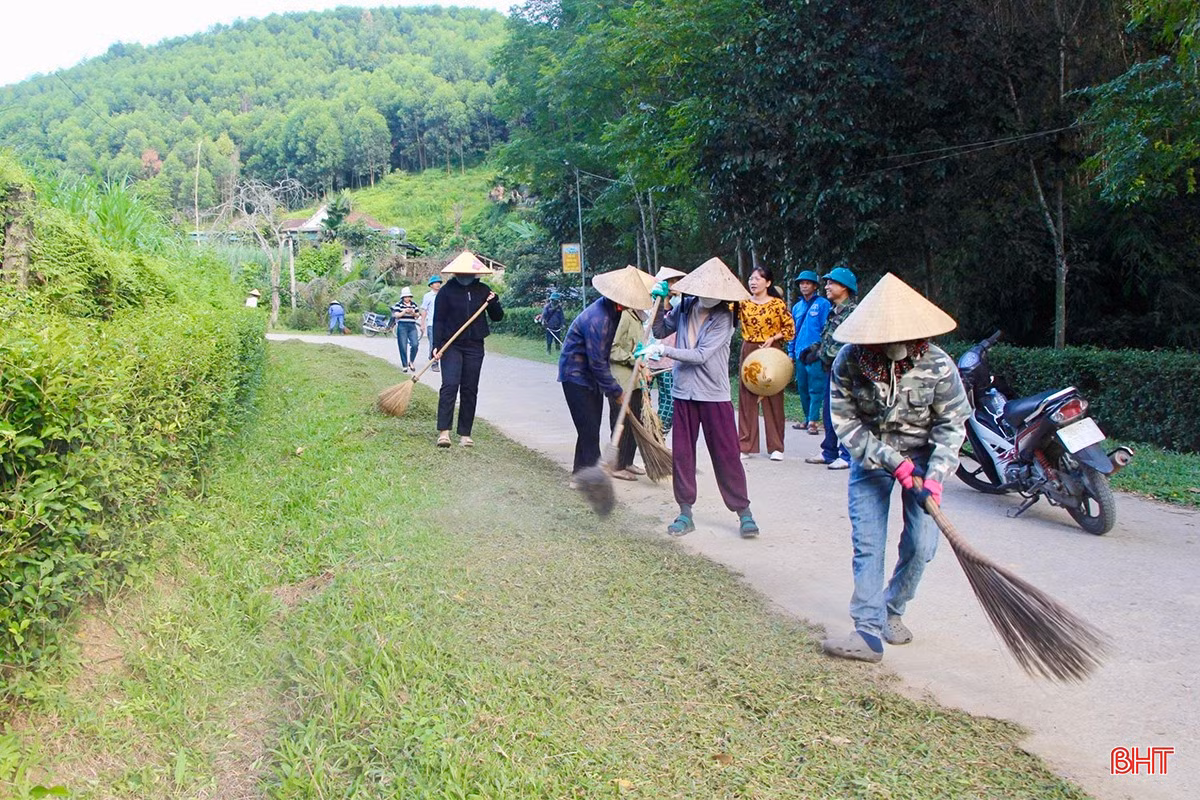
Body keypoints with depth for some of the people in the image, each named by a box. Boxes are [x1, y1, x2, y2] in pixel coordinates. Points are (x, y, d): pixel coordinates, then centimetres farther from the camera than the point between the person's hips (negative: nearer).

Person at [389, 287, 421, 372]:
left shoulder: (414, 304, 12)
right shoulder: (398, 304, 1)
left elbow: (418, 315, 13)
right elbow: (396, 315, -7)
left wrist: (413, 313, -8)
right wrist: (404, 312, -21)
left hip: (412, 327, 3)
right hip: (402, 327, -3)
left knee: (415, 344, -11)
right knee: (403, 347, -2)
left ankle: (411, 362, 8)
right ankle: (405, 365, 7)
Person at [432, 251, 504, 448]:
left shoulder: (483, 290, 9)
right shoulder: (446, 291, -1)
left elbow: (497, 317, 12)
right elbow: (438, 320, -3)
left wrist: (494, 303, -8)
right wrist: (437, 346, -13)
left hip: (475, 346, 3)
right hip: (451, 345, -3)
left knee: (470, 389, 4)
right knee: (450, 385, -15)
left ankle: (465, 433, 11)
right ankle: (443, 431, -15)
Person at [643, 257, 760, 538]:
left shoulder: (723, 317, -12)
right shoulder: (685, 306, 3)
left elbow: (701, 355, -20)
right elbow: (661, 330, 14)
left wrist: (663, 350, -21)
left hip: (714, 394, -4)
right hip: (684, 392, 4)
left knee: (726, 454, -1)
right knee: (682, 453, 7)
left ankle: (743, 512, 10)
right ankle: (685, 513, 17)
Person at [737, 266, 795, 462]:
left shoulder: (778, 304, -3)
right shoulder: (743, 303, 4)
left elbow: (790, 328, 0)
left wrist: (773, 338, -13)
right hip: (748, 353, 3)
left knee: (773, 399, 3)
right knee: (746, 398, 4)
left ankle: (776, 447, 11)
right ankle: (745, 445, 11)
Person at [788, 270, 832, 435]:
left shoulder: (823, 304, -3)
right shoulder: (797, 307, 16)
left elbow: (827, 329, -7)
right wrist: (791, 352, 16)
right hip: (800, 354, 7)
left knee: (816, 389, -7)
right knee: (802, 389, 12)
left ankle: (813, 421, -7)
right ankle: (808, 419, 22)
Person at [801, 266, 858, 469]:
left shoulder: (852, 312, -13)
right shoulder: (834, 311, 16)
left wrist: (820, 354, -18)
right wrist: (812, 349, 8)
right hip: (829, 369, 9)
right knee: (829, 412, 14)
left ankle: (847, 456, 2)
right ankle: (829, 452, 23)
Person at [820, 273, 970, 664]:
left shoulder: (937, 365, -21)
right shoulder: (849, 361, -22)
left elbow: (952, 423, -10)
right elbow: (846, 422, -15)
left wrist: (934, 477, -21)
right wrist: (893, 462, -23)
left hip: (922, 457, 1)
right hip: (870, 457, 0)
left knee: (920, 545, -3)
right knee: (867, 544, -8)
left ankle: (893, 609, 23)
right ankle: (869, 632, -4)